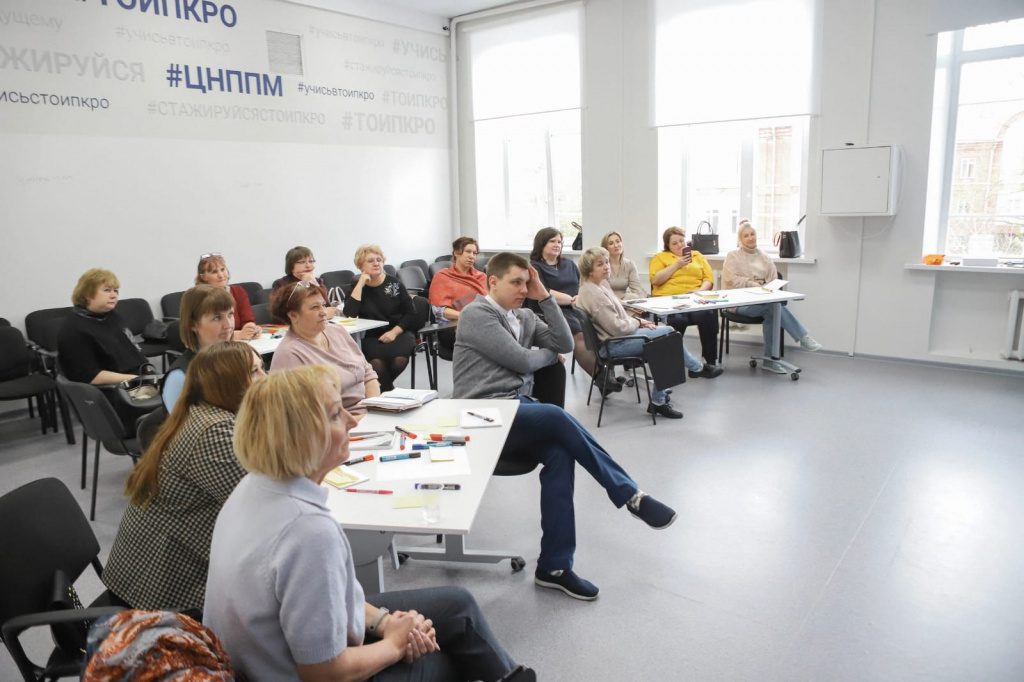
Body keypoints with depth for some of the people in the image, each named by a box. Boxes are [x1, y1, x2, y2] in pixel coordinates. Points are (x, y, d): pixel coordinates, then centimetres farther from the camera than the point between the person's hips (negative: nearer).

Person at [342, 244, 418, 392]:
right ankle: (389, 390, -3)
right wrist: (361, 284, -12)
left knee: (399, 358, -31)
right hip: (372, 337, -1)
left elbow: (410, 313, 3)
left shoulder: (394, 283, 5)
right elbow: (349, 314, -12)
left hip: (399, 332, 1)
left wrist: (394, 332, -12)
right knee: (377, 361, -33)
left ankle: (385, 386, 3)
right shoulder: (356, 286, 6)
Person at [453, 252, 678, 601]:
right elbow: (522, 360, -10)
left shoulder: (524, 316, 17)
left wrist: (545, 297, 4)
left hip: (519, 408, 6)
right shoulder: (476, 315, -4)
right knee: (557, 417, -31)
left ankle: (554, 567, -19)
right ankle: (631, 496, -17)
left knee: (560, 452, -25)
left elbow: (565, 343, 7)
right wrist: (548, 353, 10)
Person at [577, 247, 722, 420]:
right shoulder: (593, 293, -22)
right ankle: (698, 367, 16)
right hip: (614, 345, -10)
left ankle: (658, 401, 0)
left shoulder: (600, 285, 11)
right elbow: (617, 328, -23)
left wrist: (639, 321, 5)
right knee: (668, 333, -8)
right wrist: (638, 322, -6)